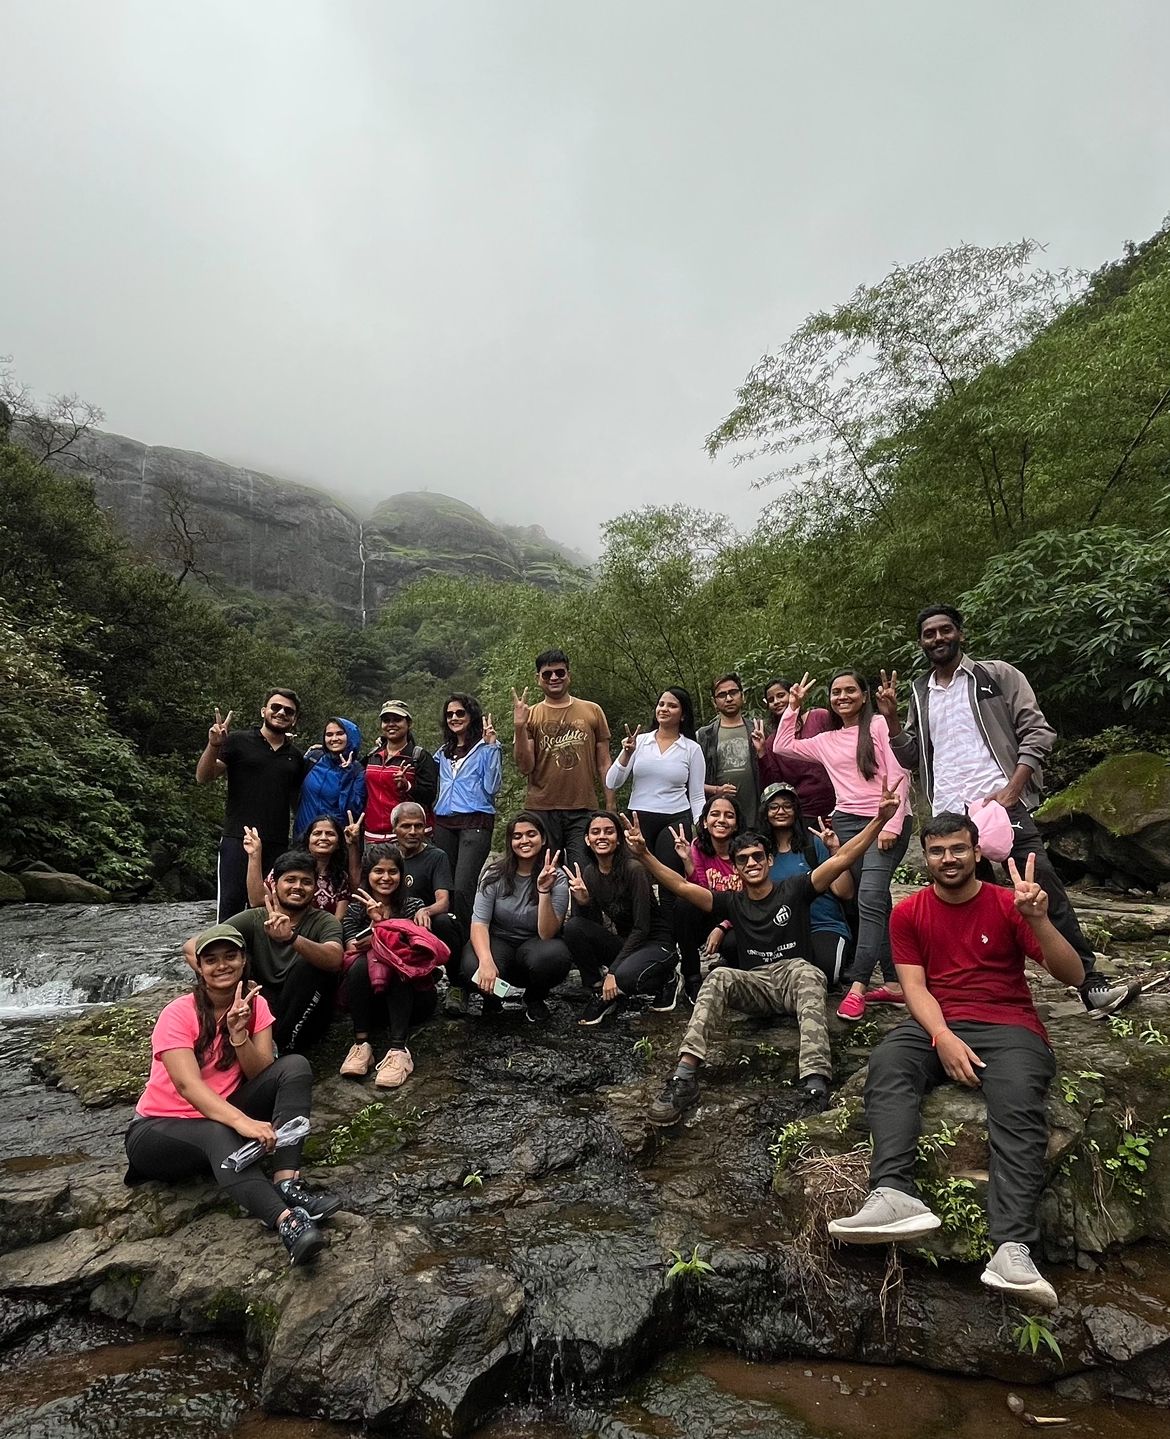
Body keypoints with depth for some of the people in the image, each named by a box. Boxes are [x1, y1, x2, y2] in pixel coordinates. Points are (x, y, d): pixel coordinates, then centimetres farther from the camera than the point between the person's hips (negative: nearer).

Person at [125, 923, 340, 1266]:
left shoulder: (254, 1004, -3)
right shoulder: (178, 1015, -17)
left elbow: (262, 1075, -11)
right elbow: (188, 1086, -32)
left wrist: (238, 1033, -29)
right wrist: (242, 1121, -47)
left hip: (222, 1115, 5)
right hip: (160, 1129, -4)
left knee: (295, 1066, -19)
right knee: (218, 1134, -39)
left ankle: (286, 1184, -34)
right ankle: (286, 1220, -55)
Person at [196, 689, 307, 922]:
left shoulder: (296, 757, 16)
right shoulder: (239, 741, 4)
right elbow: (203, 778, -2)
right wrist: (213, 746, -19)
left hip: (278, 845, 4)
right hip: (239, 840, -3)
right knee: (230, 907, -5)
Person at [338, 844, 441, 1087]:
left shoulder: (413, 906, 2)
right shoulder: (357, 907, 5)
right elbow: (352, 949, -10)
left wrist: (381, 921, -25)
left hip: (409, 996, -1)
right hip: (368, 997, 1)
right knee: (360, 964, -27)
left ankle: (398, 1050, -39)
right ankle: (361, 1044, -28)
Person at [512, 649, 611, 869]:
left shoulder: (593, 711, 8)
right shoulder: (531, 715, 6)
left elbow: (603, 764, 10)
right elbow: (525, 767, -1)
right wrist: (519, 727, -13)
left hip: (583, 811, 0)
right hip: (541, 810, 0)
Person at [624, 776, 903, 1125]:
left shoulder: (794, 890, 7)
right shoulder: (733, 903, 14)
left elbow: (841, 859, -4)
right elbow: (682, 886, 4)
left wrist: (880, 819, -17)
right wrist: (644, 855, -10)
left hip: (794, 977, -2)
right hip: (755, 984, 2)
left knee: (805, 971, -37)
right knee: (719, 976, -29)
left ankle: (815, 1083, -56)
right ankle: (684, 1077, -43)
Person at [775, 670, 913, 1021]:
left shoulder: (880, 726, 2)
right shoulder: (826, 740, 18)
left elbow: (898, 776, -4)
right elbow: (782, 746, 22)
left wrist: (892, 824, -12)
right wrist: (793, 708, 15)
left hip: (886, 822, -5)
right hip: (846, 823, 5)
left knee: (870, 898, -18)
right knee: (876, 903, 6)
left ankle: (857, 985, -19)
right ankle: (893, 983, 10)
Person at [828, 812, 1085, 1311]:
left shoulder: (1008, 905, 4)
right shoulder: (908, 912, 9)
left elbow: (1073, 976, -2)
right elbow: (914, 986, 2)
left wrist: (1038, 920, -20)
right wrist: (944, 1038, -16)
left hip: (1008, 1027, -1)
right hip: (936, 1026, 1)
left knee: (1018, 1107, -32)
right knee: (886, 1064, -30)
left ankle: (1012, 1247, -41)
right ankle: (894, 1195, -45)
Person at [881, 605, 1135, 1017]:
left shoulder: (997, 675, 5)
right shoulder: (920, 694, 16)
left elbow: (1037, 732, -2)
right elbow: (911, 757, 15)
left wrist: (1012, 790, -12)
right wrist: (890, 718, 0)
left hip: (1002, 804, -3)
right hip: (949, 816, 4)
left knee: (1047, 894, -6)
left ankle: (1092, 986, 3)